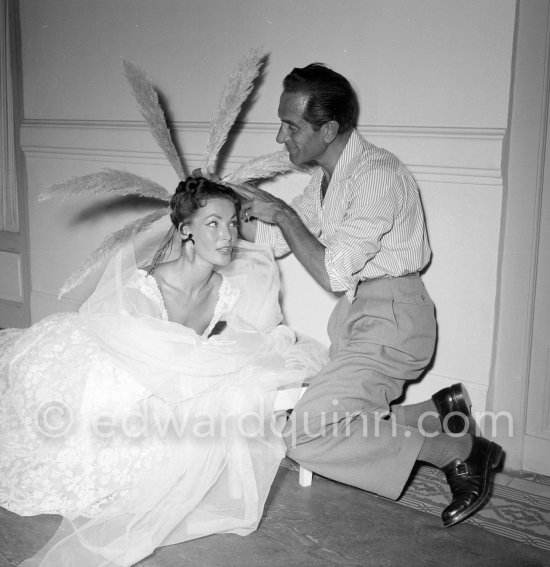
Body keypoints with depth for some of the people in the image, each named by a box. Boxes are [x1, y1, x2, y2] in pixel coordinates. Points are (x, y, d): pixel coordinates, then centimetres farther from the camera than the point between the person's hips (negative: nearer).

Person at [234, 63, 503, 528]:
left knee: (307, 436, -15)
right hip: (356, 313, 9)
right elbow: (275, 239, 13)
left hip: (392, 318, -9)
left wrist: (283, 213, -13)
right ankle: (444, 412, 19)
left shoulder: (378, 174, -20)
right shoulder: (327, 176, 9)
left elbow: (333, 273, -21)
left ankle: (460, 451, -4)